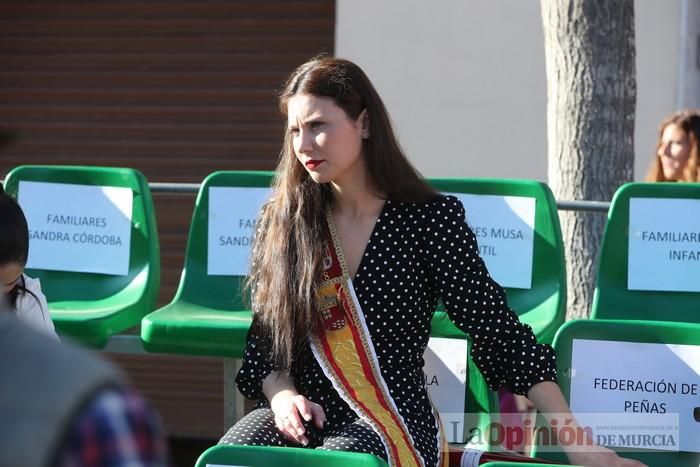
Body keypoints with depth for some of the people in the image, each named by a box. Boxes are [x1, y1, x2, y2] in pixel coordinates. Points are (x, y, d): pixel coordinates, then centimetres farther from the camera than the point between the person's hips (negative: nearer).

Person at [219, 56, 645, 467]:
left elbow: (499, 334, -4)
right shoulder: (281, 222, 7)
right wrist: (282, 395, -12)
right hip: (303, 415, 2)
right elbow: (266, 342, 11)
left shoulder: (431, 220, -3)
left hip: (397, 424, -2)